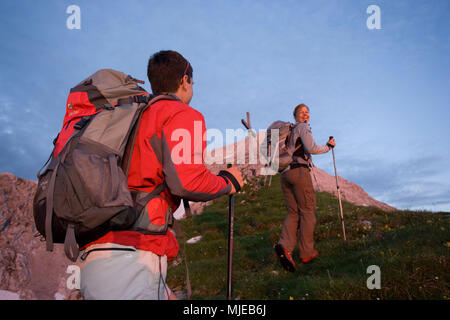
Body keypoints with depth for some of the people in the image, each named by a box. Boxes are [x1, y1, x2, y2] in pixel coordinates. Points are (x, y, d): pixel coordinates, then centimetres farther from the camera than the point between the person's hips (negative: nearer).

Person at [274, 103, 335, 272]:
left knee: (293, 213, 4)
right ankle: (307, 253, 5)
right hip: (299, 171, -7)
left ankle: (284, 245, -20)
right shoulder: (303, 128, 0)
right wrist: (328, 146, 2)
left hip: (285, 174, 7)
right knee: (307, 211, 3)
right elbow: (311, 149, -12)